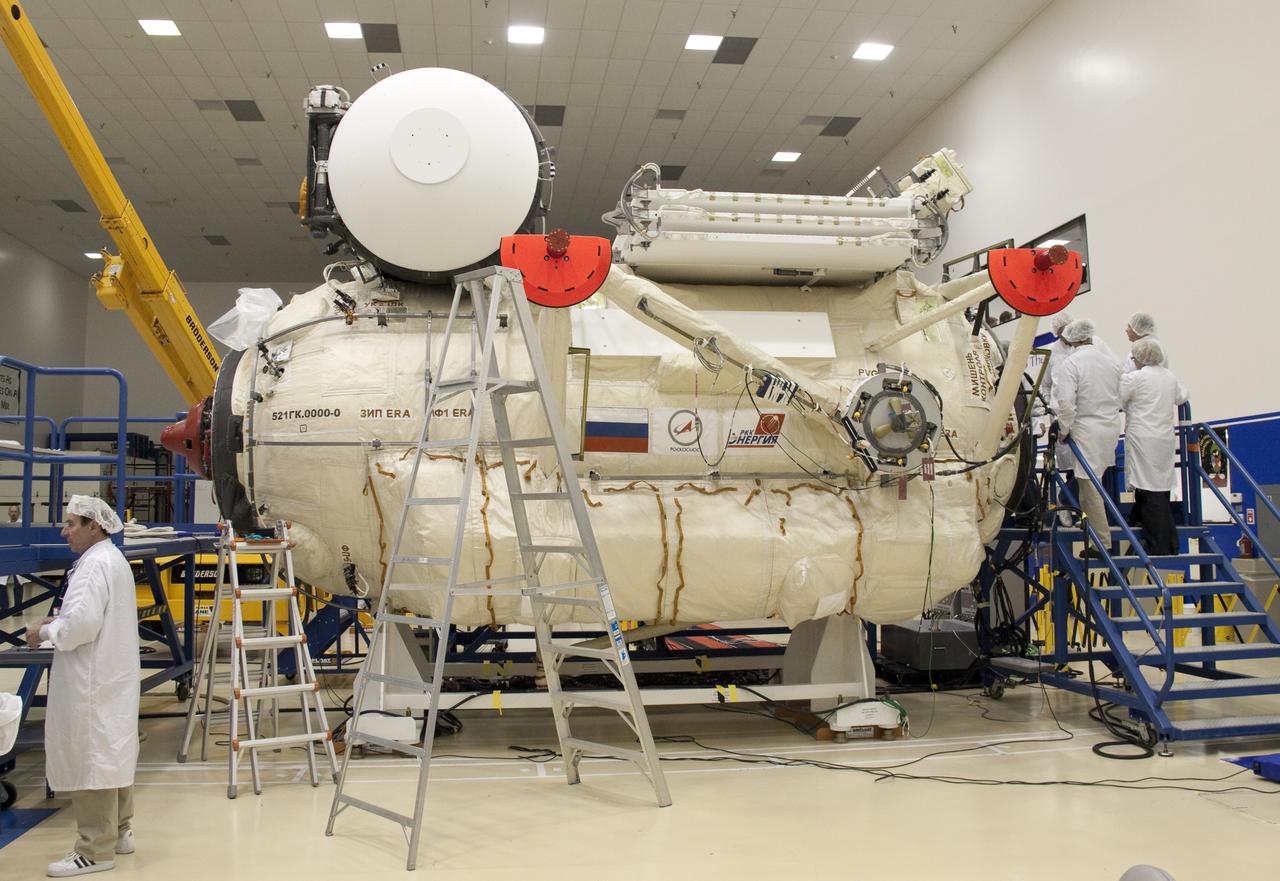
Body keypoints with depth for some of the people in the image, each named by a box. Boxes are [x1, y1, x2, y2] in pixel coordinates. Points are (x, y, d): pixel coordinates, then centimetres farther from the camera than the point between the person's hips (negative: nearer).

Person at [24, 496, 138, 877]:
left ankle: (96, 850, 3)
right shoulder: (114, 559, 16)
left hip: (92, 680, -11)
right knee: (112, 752, 17)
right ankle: (118, 830, 28)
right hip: (112, 673, 11)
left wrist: (45, 632, -10)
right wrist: (57, 623, 10)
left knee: (89, 756, -4)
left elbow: (83, 622, -26)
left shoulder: (94, 565, -17)